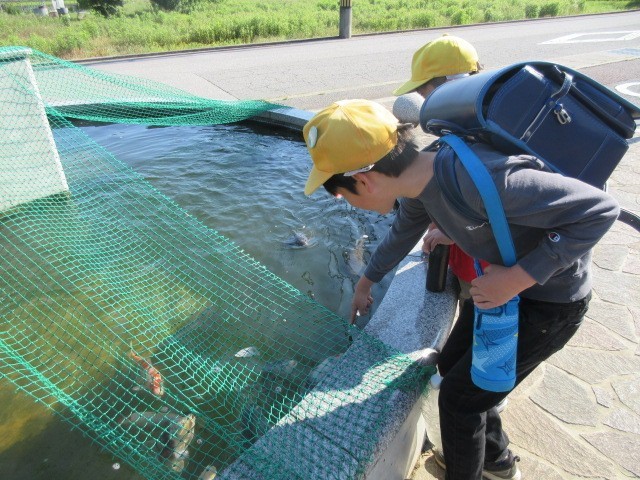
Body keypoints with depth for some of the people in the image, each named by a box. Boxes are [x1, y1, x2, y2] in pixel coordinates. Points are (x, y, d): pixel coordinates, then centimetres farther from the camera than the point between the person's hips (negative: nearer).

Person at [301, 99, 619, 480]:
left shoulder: (480, 181, -38)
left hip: (550, 301, -7)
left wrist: (516, 278, -30)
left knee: (460, 396, 2)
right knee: (452, 366, 19)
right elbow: (402, 234, 11)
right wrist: (366, 283, 25)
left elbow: (599, 209, -30)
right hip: (506, 283, 8)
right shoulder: (421, 175, -10)